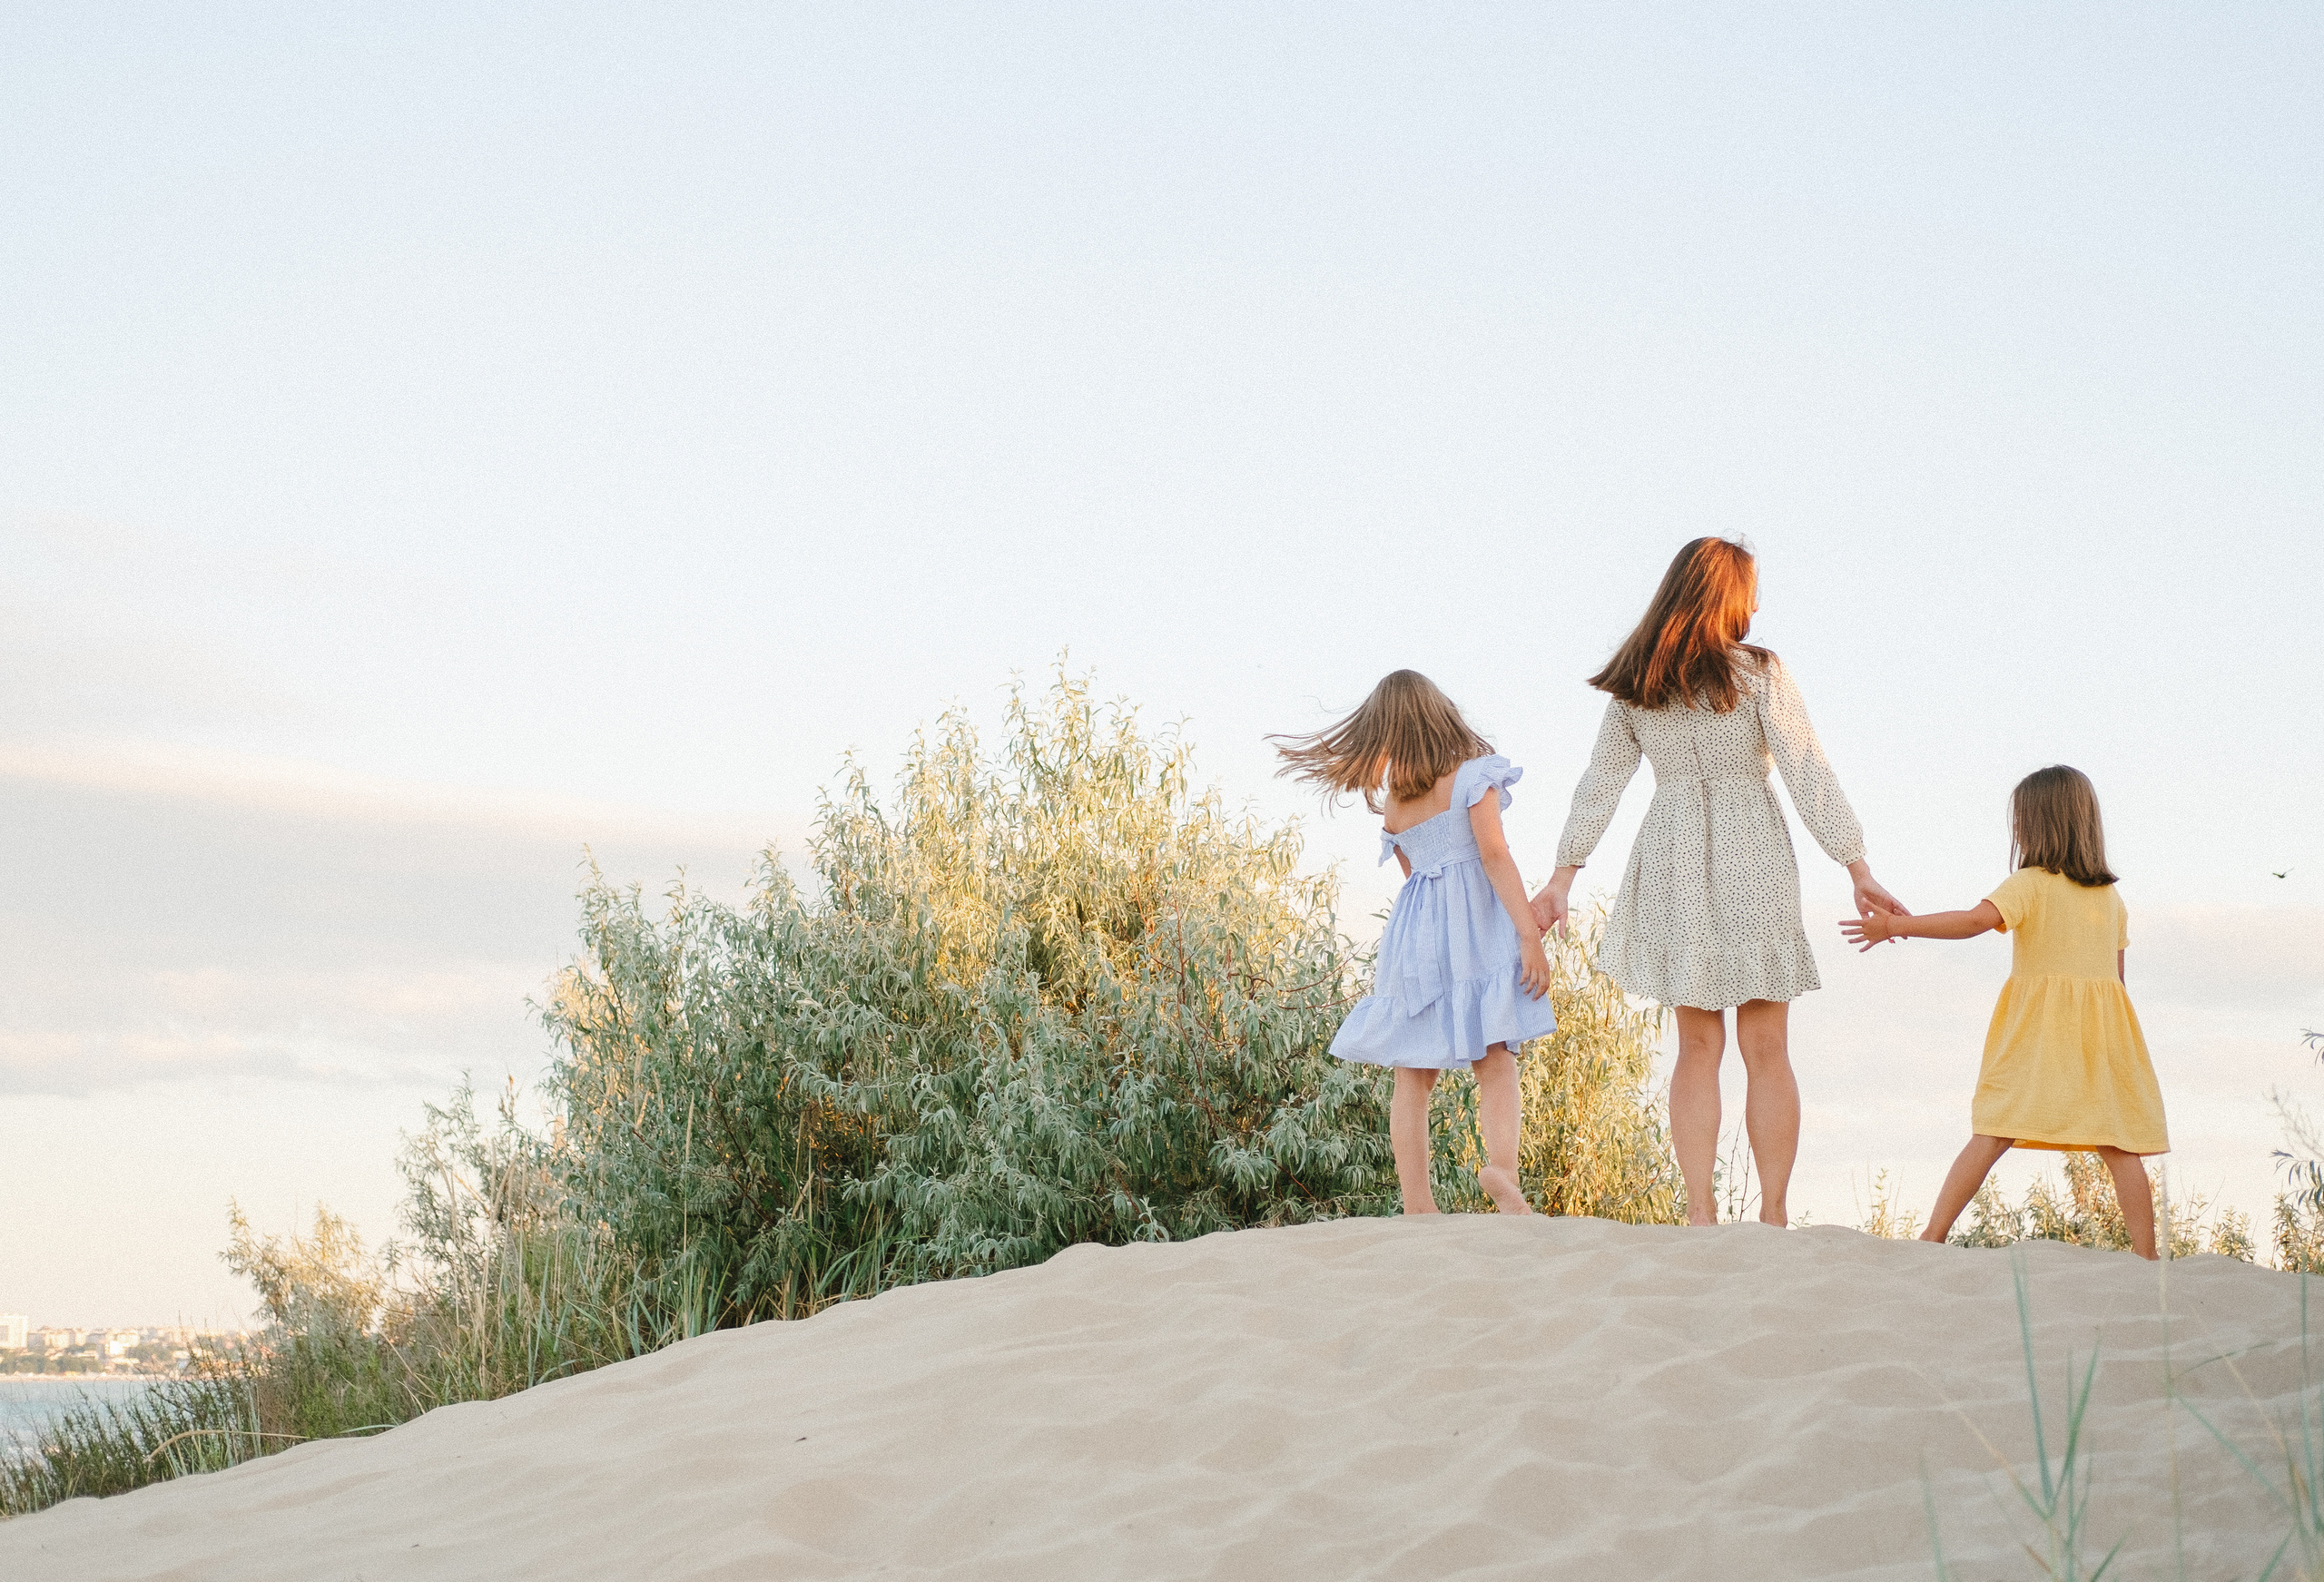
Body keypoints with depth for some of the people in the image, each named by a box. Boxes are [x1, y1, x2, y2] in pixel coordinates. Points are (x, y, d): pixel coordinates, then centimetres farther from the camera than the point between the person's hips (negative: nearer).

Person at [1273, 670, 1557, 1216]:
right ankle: (1502, 1166, -31)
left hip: (1414, 925, 4)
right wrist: (1529, 934, -15)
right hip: (1476, 921, -4)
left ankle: (1417, 1205, 3)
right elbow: (1495, 855, -11)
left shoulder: (1390, 801, 13)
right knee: (1495, 1062, -6)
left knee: (1413, 1078, 6)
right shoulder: (1471, 774, -2)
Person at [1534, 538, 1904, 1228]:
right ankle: (1773, 1214, 1)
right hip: (1752, 866, -4)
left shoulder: (1634, 688, 5)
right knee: (1766, 1053, 2)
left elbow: (1598, 784, 8)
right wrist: (1859, 871, -9)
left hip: (1672, 868, 4)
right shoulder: (1757, 673, -8)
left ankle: (1700, 1210, 4)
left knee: (1698, 1049, 10)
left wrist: (1563, 878, 12)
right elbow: (1809, 775, -10)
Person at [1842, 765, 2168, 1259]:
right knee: (2118, 1148, 4)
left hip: (2037, 1029, -4)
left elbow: (1978, 919, -22)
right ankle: (2145, 1257, 2)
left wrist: (1896, 927, -20)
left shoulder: (2030, 884, -5)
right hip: (2101, 1032, 4)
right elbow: (2116, 973, 16)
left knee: (1992, 1136, -6)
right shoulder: (2110, 894, 13)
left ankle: (1933, 1236, -9)